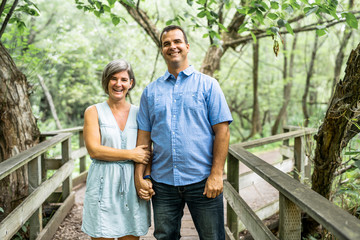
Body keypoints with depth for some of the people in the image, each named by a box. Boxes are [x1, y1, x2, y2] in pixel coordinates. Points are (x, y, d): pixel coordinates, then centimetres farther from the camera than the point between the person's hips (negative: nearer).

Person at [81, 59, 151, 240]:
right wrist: (131, 154, -10)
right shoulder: (93, 112, 3)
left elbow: (146, 152, 10)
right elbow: (94, 150, -8)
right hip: (103, 185, -2)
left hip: (132, 185, 2)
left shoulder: (138, 113, 10)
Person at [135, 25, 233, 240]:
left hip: (202, 181, -2)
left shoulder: (207, 85, 1)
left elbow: (222, 130, -4)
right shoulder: (151, 91, 10)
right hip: (162, 182, 3)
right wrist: (140, 176, 1)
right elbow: (144, 137, 9)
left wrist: (216, 174, -11)